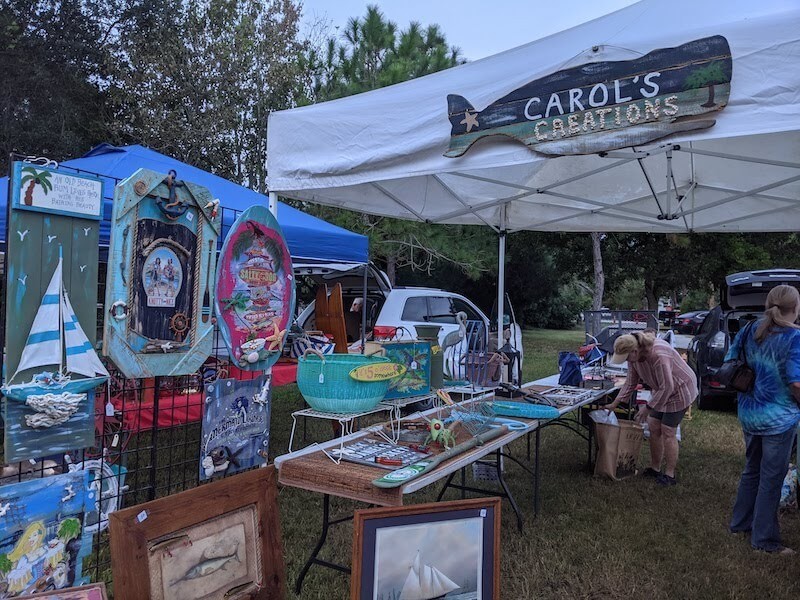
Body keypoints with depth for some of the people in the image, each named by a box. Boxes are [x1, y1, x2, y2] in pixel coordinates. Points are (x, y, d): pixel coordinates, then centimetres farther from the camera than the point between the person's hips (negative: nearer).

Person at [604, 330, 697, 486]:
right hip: (662, 390, 8)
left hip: (679, 390, -8)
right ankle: (654, 468, 19)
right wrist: (614, 404, -3)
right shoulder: (634, 356, -10)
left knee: (668, 432, -7)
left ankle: (670, 475, 3)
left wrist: (647, 408, -25)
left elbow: (667, 387, -31)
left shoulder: (658, 356, -36)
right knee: (654, 427, 8)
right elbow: (631, 382, 1)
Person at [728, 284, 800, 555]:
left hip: (748, 414, 6)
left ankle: (740, 522, 34)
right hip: (778, 418, -6)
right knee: (771, 477, 6)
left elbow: (729, 363, 7)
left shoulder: (750, 330, 1)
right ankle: (764, 538, 17)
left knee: (752, 469, 22)